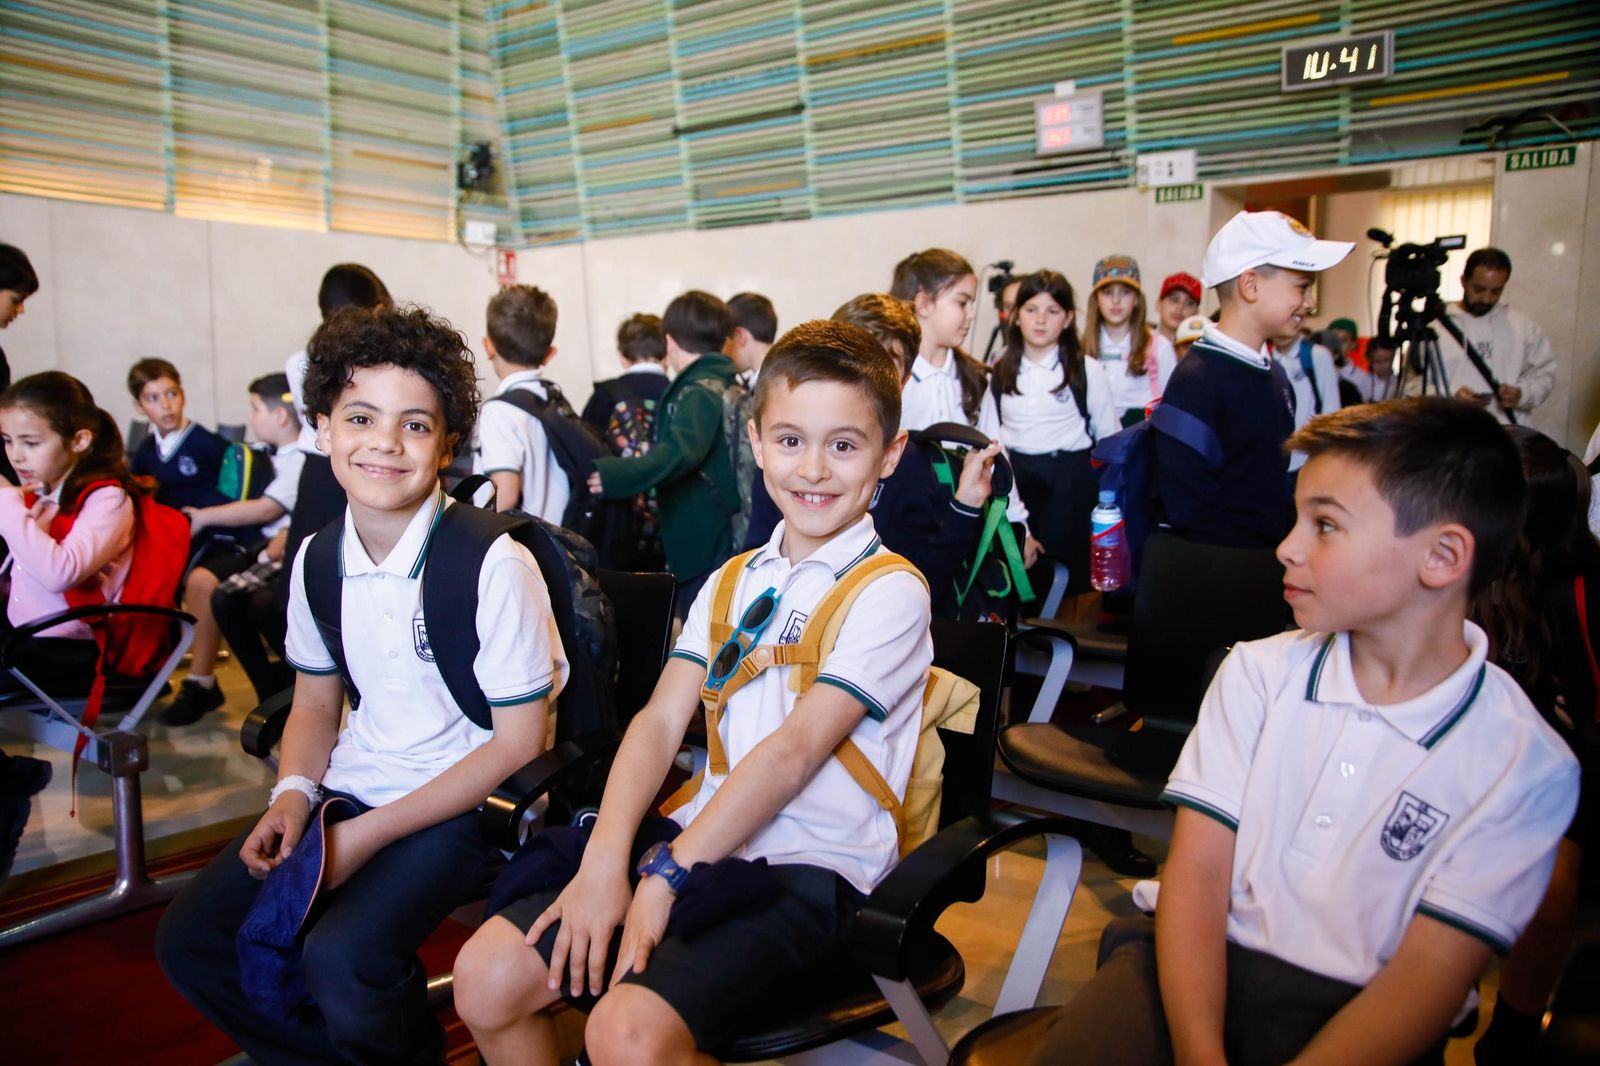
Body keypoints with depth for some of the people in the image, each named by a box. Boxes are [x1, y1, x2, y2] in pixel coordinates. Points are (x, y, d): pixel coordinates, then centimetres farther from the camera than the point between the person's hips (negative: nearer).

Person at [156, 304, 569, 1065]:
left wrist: (370, 835, -16)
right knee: (190, 938, -1)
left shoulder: (494, 565, -19)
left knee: (341, 959, -26)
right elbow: (315, 702, 15)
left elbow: (519, 741, -15)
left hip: (463, 804, -6)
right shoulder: (316, 561, 1)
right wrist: (293, 794, -5)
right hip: (352, 789, 7)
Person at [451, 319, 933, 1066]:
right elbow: (661, 719, 2)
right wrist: (605, 858, -12)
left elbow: (794, 750, -16)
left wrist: (664, 877, -18)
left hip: (811, 868, -6)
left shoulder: (890, 592, -8)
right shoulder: (734, 582, 12)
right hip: (704, 838, 6)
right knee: (486, 977, -4)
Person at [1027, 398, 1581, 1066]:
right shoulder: (1260, 672, 5)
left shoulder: (1527, 766, -3)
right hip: (1200, 965, 1)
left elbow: (1431, 974, -8)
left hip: (1355, 1012, -1)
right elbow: (1196, 870, -3)